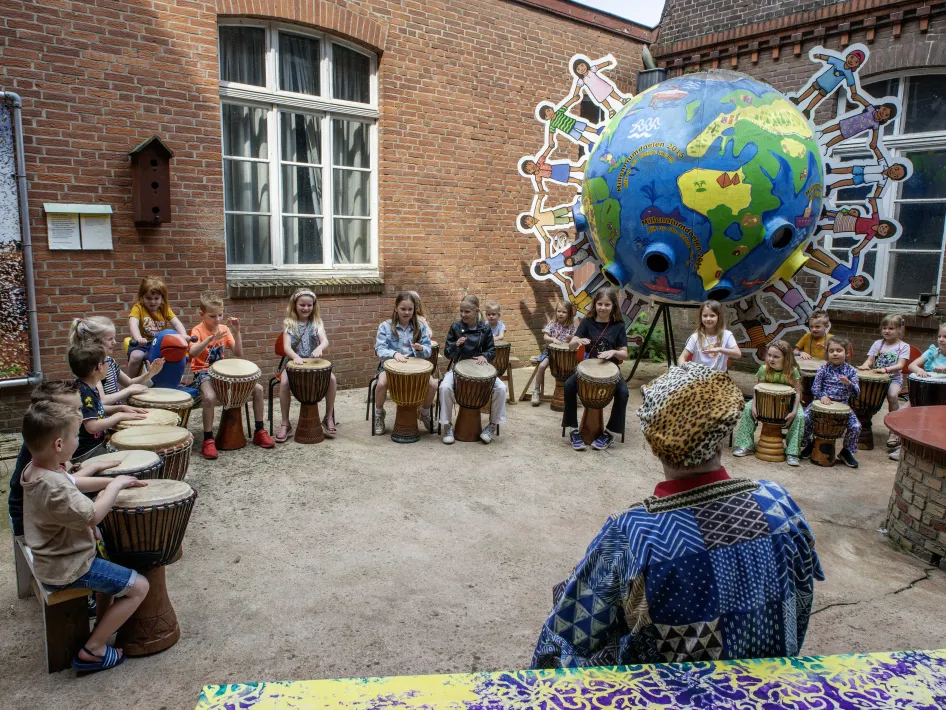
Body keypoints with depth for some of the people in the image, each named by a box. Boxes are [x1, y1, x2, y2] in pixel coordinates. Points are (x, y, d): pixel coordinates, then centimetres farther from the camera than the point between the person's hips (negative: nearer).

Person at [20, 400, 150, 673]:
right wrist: (115, 485, -16)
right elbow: (93, 516, -29)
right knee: (139, 587, -6)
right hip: (68, 569, -10)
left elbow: (73, 483, 15)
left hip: (51, 559, 10)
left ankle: (103, 622, 36)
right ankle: (92, 650, 4)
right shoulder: (54, 488, -34)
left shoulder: (35, 469, -2)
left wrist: (112, 480, 6)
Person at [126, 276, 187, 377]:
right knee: (136, 356, -33)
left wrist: (183, 335, -25)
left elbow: (177, 323, -3)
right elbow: (133, 324, -20)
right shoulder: (138, 308, -2)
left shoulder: (165, 309, 9)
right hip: (142, 344, -3)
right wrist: (138, 338, -41)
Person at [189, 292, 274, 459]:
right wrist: (210, 339, -42)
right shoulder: (198, 330, -9)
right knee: (210, 397, -38)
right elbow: (193, 352, -29)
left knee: (258, 388, -8)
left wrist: (236, 332, -12)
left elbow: (239, 354, -1)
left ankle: (259, 432, 3)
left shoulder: (224, 329, 5)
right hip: (203, 372, -5)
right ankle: (208, 441, -23)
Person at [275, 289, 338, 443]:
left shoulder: (317, 322, 5)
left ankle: (329, 417, -7)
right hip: (294, 363, -1)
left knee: (332, 379, -25)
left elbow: (325, 340, -13)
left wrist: (319, 348, -38)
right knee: (284, 382, -31)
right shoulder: (289, 324, 2)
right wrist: (295, 356, -35)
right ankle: (285, 423, -16)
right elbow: (286, 346, -12)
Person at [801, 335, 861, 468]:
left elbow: (857, 393, -6)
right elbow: (815, 387, -1)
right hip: (822, 402, 0)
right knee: (805, 419, -22)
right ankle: (809, 444, 6)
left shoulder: (851, 371, 1)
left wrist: (848, 383, -26)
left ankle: (846, 451, 10)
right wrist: (822, 396, -22)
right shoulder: (823, 369, 0)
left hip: (842, 406, 0)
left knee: (856, 426, -18)